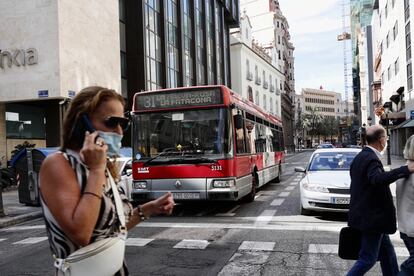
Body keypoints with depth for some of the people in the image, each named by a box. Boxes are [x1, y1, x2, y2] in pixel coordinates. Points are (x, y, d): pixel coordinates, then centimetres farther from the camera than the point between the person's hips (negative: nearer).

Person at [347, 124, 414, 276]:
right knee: (368, 259, 0)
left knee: (387, 251, 21)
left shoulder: (360, 157, 10)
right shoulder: (371, 159, -21)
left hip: (364, 216, 10)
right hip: (371, 218, -10)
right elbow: (378, 179, -40)